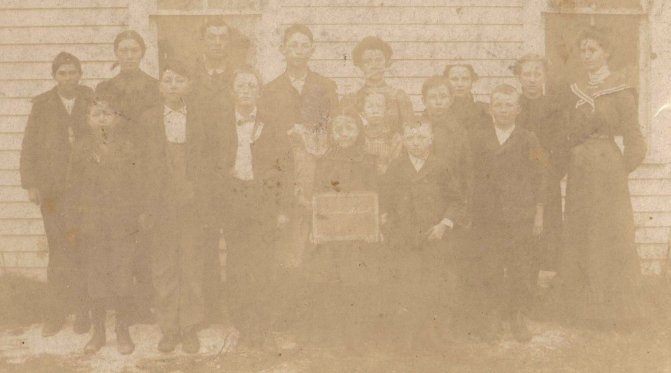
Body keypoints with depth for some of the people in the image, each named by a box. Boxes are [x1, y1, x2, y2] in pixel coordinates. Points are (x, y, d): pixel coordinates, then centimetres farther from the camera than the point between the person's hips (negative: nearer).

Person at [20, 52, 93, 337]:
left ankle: (84, 313, 6)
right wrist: (31, 184, 1)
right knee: (58, 252, 0)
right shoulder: (42, 105, 8)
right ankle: (55, 315, 8)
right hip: (53, 190, 1)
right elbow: (30, 146, 8)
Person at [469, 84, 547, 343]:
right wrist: (471, 213, 4)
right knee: (489, 268, -1)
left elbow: (539, 179, 5)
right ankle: (491, 317, 12)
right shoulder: (478, 139, 8)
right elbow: (473, 177, 8)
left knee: (520, 268, 2)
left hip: (521, 216, 0)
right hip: (487, 216, 1)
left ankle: (518, 317, 15)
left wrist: (538, 215, 1)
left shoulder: (528, 140, 5)